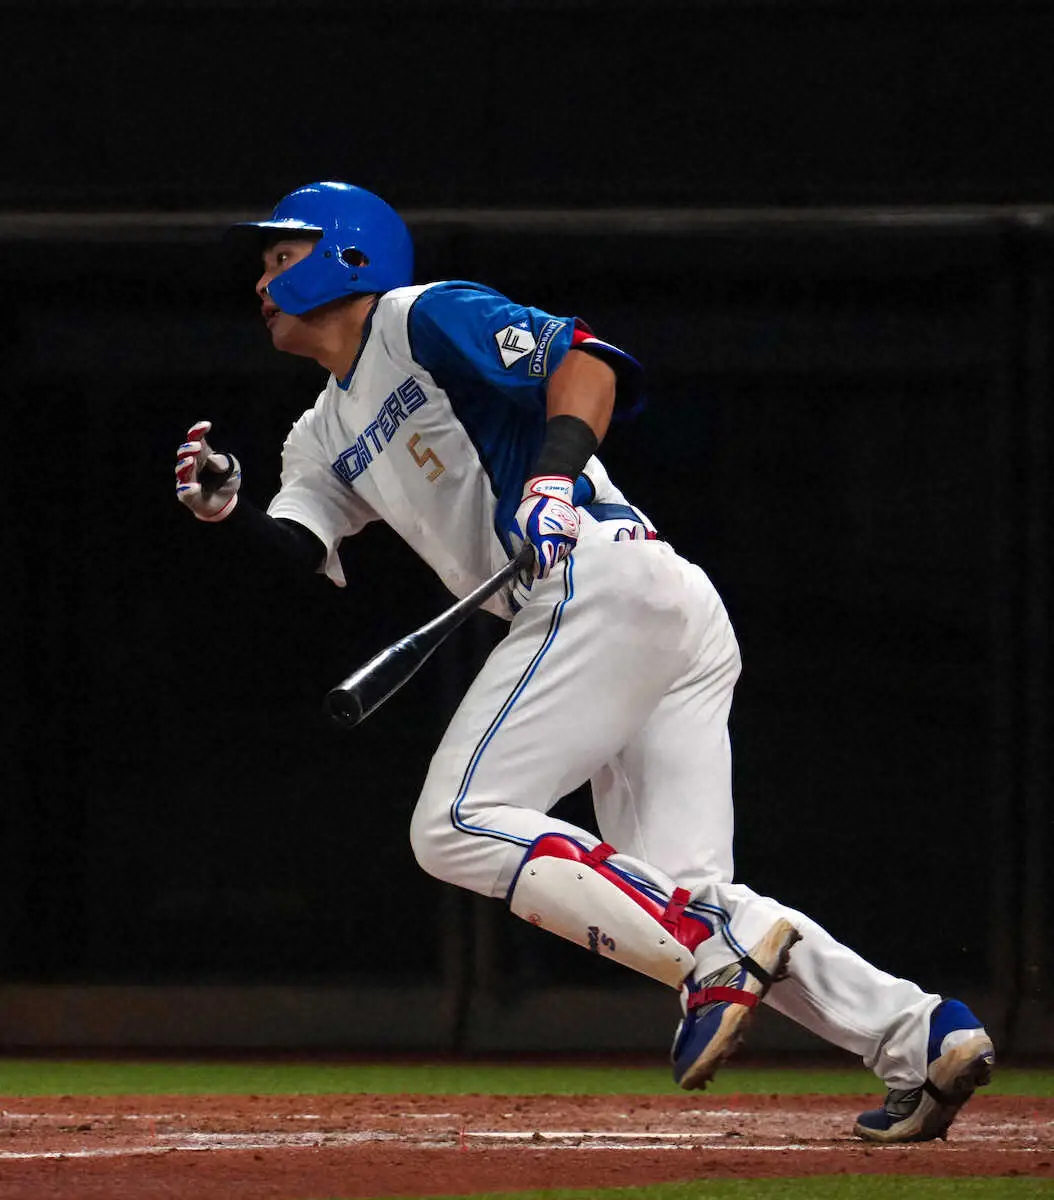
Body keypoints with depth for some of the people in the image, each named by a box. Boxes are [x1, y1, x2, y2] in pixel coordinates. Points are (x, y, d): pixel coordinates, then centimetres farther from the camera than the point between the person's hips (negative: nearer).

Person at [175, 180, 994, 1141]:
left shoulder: (425, 318, 4)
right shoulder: (326, 438, 29)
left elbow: (583, 358, -10)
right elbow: (293, 559, 14)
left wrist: (556, 470, -26)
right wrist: (229, 510, -5)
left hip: (605, 582, -9)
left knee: (460, 825, -13)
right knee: (680, 896, 1)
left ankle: (720, 952, -23)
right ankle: (921, 1038, -10)